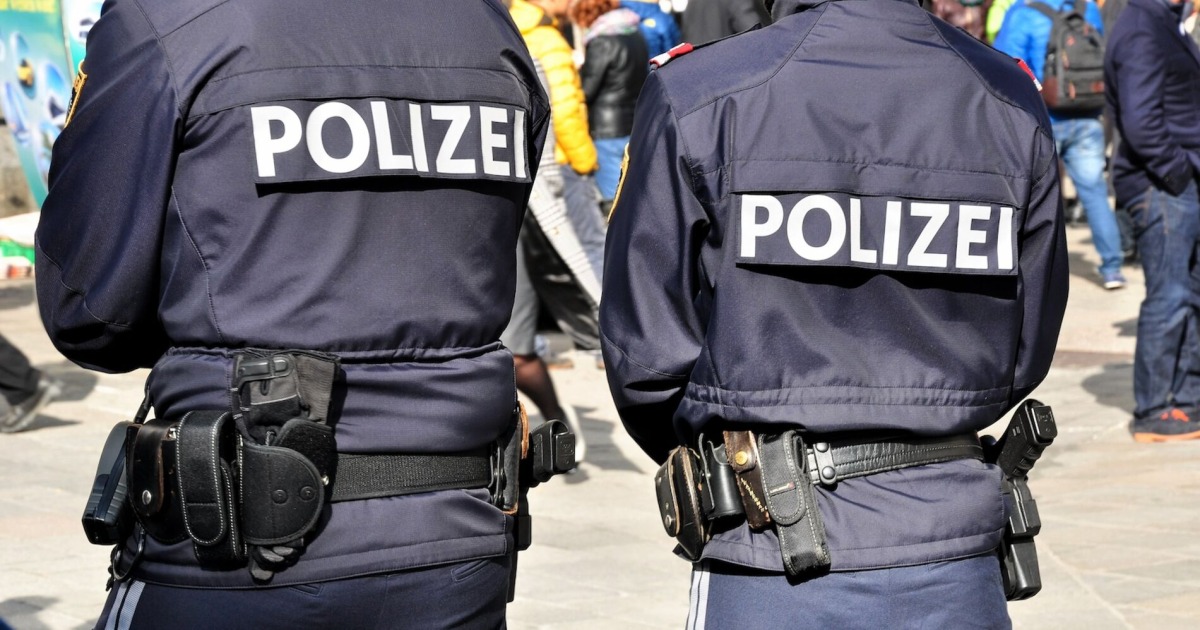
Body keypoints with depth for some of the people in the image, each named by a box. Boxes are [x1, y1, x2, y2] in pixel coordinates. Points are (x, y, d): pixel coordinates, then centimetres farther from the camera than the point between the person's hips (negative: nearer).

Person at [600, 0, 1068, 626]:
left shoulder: (696, 100, -11)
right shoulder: (1013, 104, -1)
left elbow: (646, 352, -6)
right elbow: (1024, 355, 4)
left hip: (777, 573, -2)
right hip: (952, 556, 3)